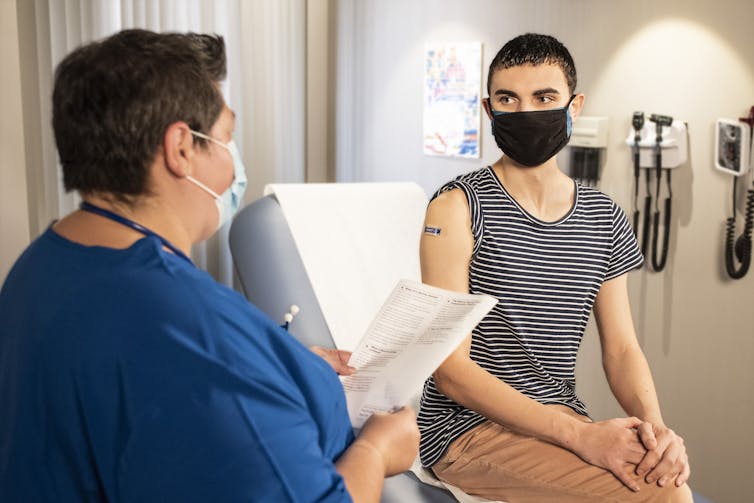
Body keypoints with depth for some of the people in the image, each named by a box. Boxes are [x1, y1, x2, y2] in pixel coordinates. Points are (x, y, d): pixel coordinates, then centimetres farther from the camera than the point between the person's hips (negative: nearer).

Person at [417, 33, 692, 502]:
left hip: (563, 416, 6)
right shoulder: (458, 206, -10)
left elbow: (622, 349, 8)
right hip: (469, 426, -5)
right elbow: (451, 371, -15)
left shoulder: (605, 219, 7)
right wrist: (578, 434, -22)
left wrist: (655, 426, -14)